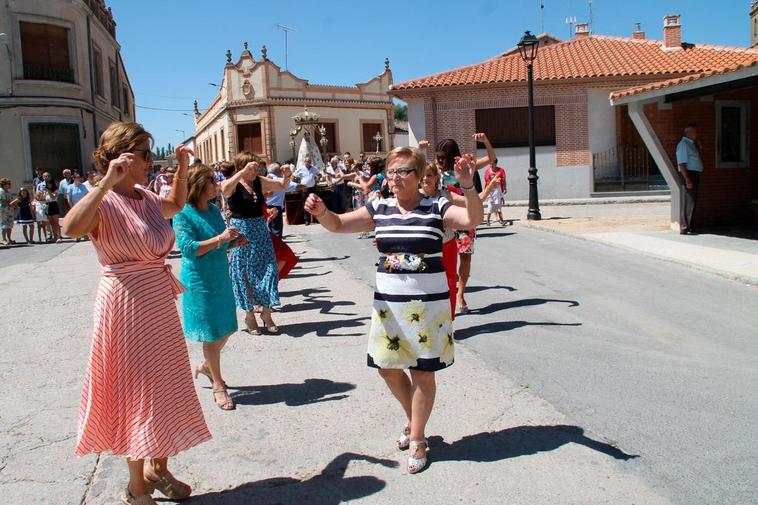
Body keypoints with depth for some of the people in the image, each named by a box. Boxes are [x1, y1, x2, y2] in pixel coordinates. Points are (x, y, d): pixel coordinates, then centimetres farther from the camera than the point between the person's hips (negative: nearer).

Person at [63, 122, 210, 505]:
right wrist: (108, 181, -36)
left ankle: (158, 469, 35)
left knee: (165, 388, 17)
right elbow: (71, 228, -38)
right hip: (127, 305, -8)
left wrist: (182, 166, 20)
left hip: (159, 303, 8)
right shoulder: (104, 204, -16)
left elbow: (177, 203, 30)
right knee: (138, 393, 3)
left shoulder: (146, 198, 8)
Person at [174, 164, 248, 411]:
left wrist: (234, 243, 0)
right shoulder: (184, 214, -14)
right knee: (212, 333, 3)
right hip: (200, 281, -7)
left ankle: (206, 366, 40)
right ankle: (218, 385, 19)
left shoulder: (214, 210, 8)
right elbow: (187, 248, -24)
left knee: (226, 328, 15)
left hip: (221, 278, 7)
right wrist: (219, 239, -28)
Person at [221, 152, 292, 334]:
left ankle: (266, 313, 15)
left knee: (267, 270, 3)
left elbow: (283, 186, 15)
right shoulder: (233, 184, -9)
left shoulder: (260, 182, 5)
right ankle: (249, 315, 16)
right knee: (245, 274, 4)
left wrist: (287, 175, -5)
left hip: (261, 231, 5)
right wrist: (243, 171, -31)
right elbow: (224, 189, -33)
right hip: (241, 232, -4)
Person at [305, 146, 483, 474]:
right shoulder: (379, 209, 4)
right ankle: (413, 421, 40)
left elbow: (473, 220, -19)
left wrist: (468, 186, -34)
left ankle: (417, 440, 25)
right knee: (388, 367, 14)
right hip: (388, 301, 4)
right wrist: (321, 211, -16)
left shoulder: (436, 208, -6)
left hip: (428, 303, -4)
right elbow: (337, 225, 5)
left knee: (423, 373, 7)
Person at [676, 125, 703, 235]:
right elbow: (682, 163, -20)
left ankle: (689, 227, 19)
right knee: (687, 202, -9)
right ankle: (684, 228, -8)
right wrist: (687, 179, -25)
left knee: (692, 202, 13)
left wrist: (698, 146, 15)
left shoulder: (692, 144, 18)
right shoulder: (683, 144, -12)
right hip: (688, 174, -10)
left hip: (695, 175, 10)